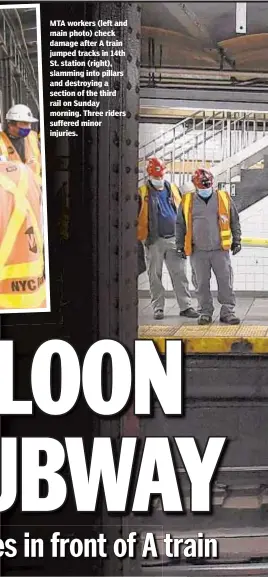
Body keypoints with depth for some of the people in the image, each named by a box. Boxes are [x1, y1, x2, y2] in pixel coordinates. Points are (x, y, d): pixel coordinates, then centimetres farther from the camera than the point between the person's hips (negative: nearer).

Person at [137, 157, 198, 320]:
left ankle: (186, 306, 7)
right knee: (155, 277, 5)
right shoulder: (142, 193, 0)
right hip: (154, 241, -2)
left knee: (180, 274, 2)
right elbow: (136, 217, 0)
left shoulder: (173, 189, 11)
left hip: (174, 239, 2)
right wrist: (143, 237, -6)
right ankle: (158, 308, 14)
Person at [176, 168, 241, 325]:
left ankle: (228, 312, 8)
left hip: (221, 250, 0)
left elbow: (235, 221, 13)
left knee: (226, 281, -1)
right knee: (202, 284, 5)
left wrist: (237, 240, 9)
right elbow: (180, 225, 12)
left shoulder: (224, 198, 4)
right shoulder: (187, 201, 4)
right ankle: (206, 313, 16)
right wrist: (180, 246, 10)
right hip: (198, 252, 0)